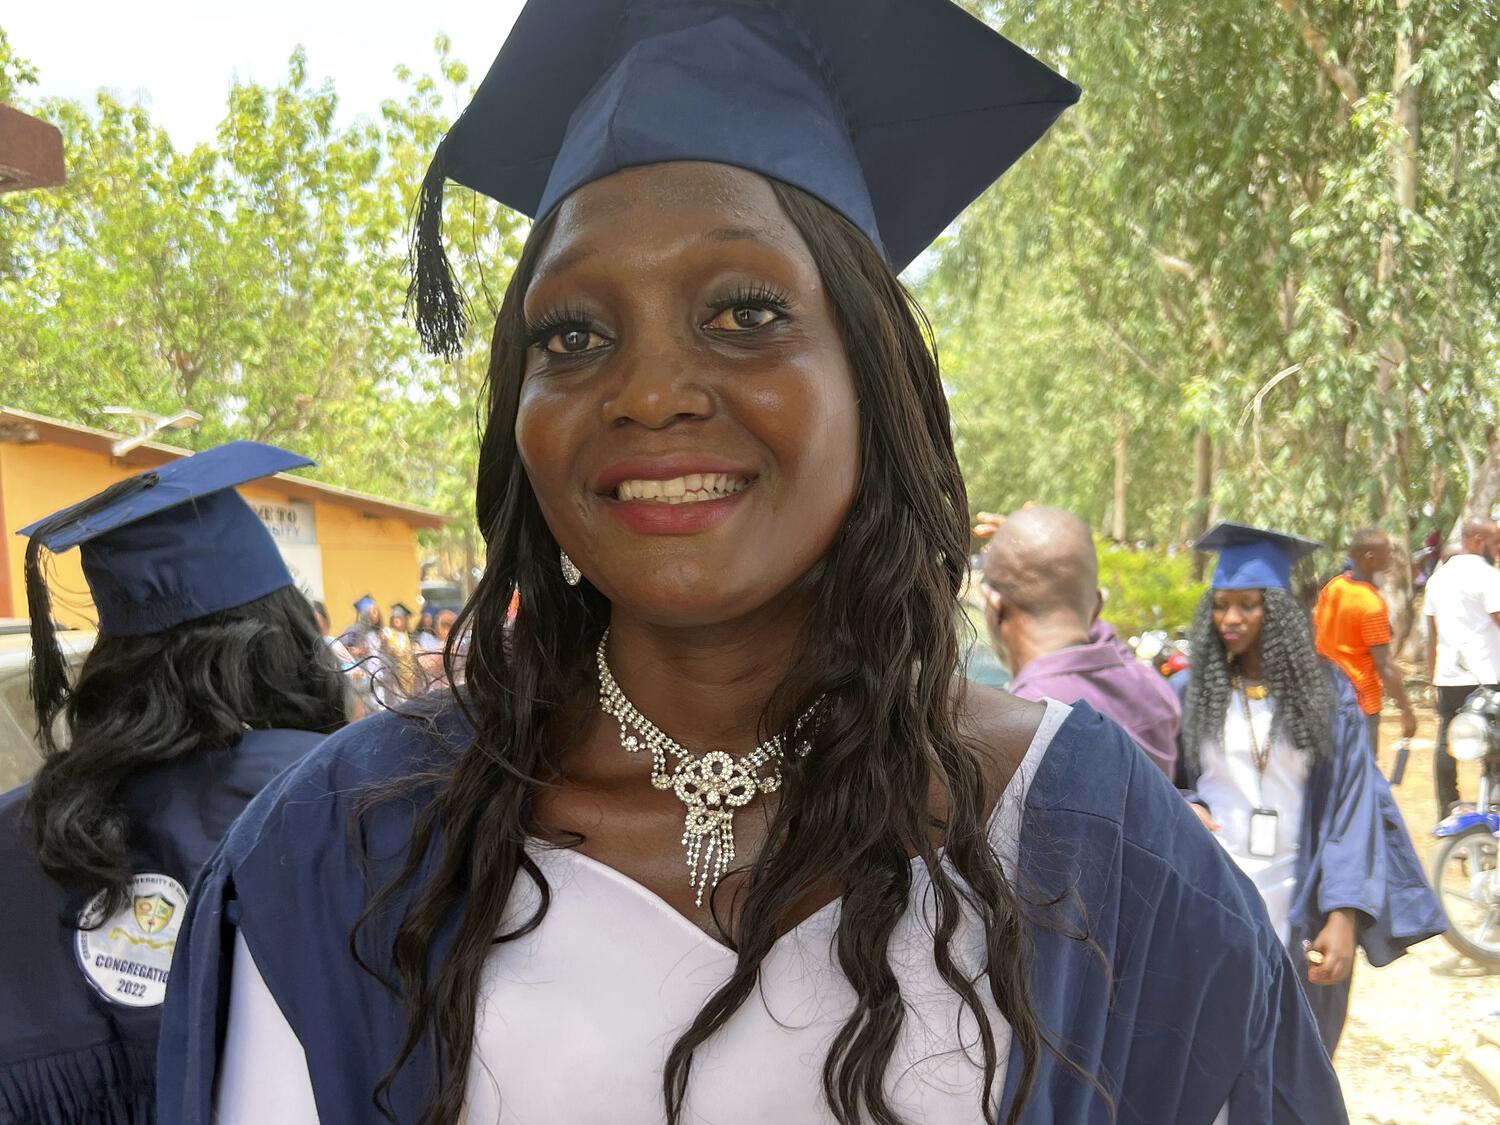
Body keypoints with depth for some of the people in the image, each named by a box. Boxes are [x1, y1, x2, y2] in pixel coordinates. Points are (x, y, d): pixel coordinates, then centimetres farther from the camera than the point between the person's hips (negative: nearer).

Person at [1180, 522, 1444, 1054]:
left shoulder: (1326, 689, -2)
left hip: (1297, 910, 0)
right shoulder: (1193, 689, 0)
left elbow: (1352, 804, -6)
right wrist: (1186, 807, -15)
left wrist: (1344, 916, -15)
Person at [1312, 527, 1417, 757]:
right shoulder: (1372, 604, -21)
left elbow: (1315, 638, 11)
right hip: (1360, 700, -8)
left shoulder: (1331, 588, 2)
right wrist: (1407, 710, -14)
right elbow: (1384, 665, -20)